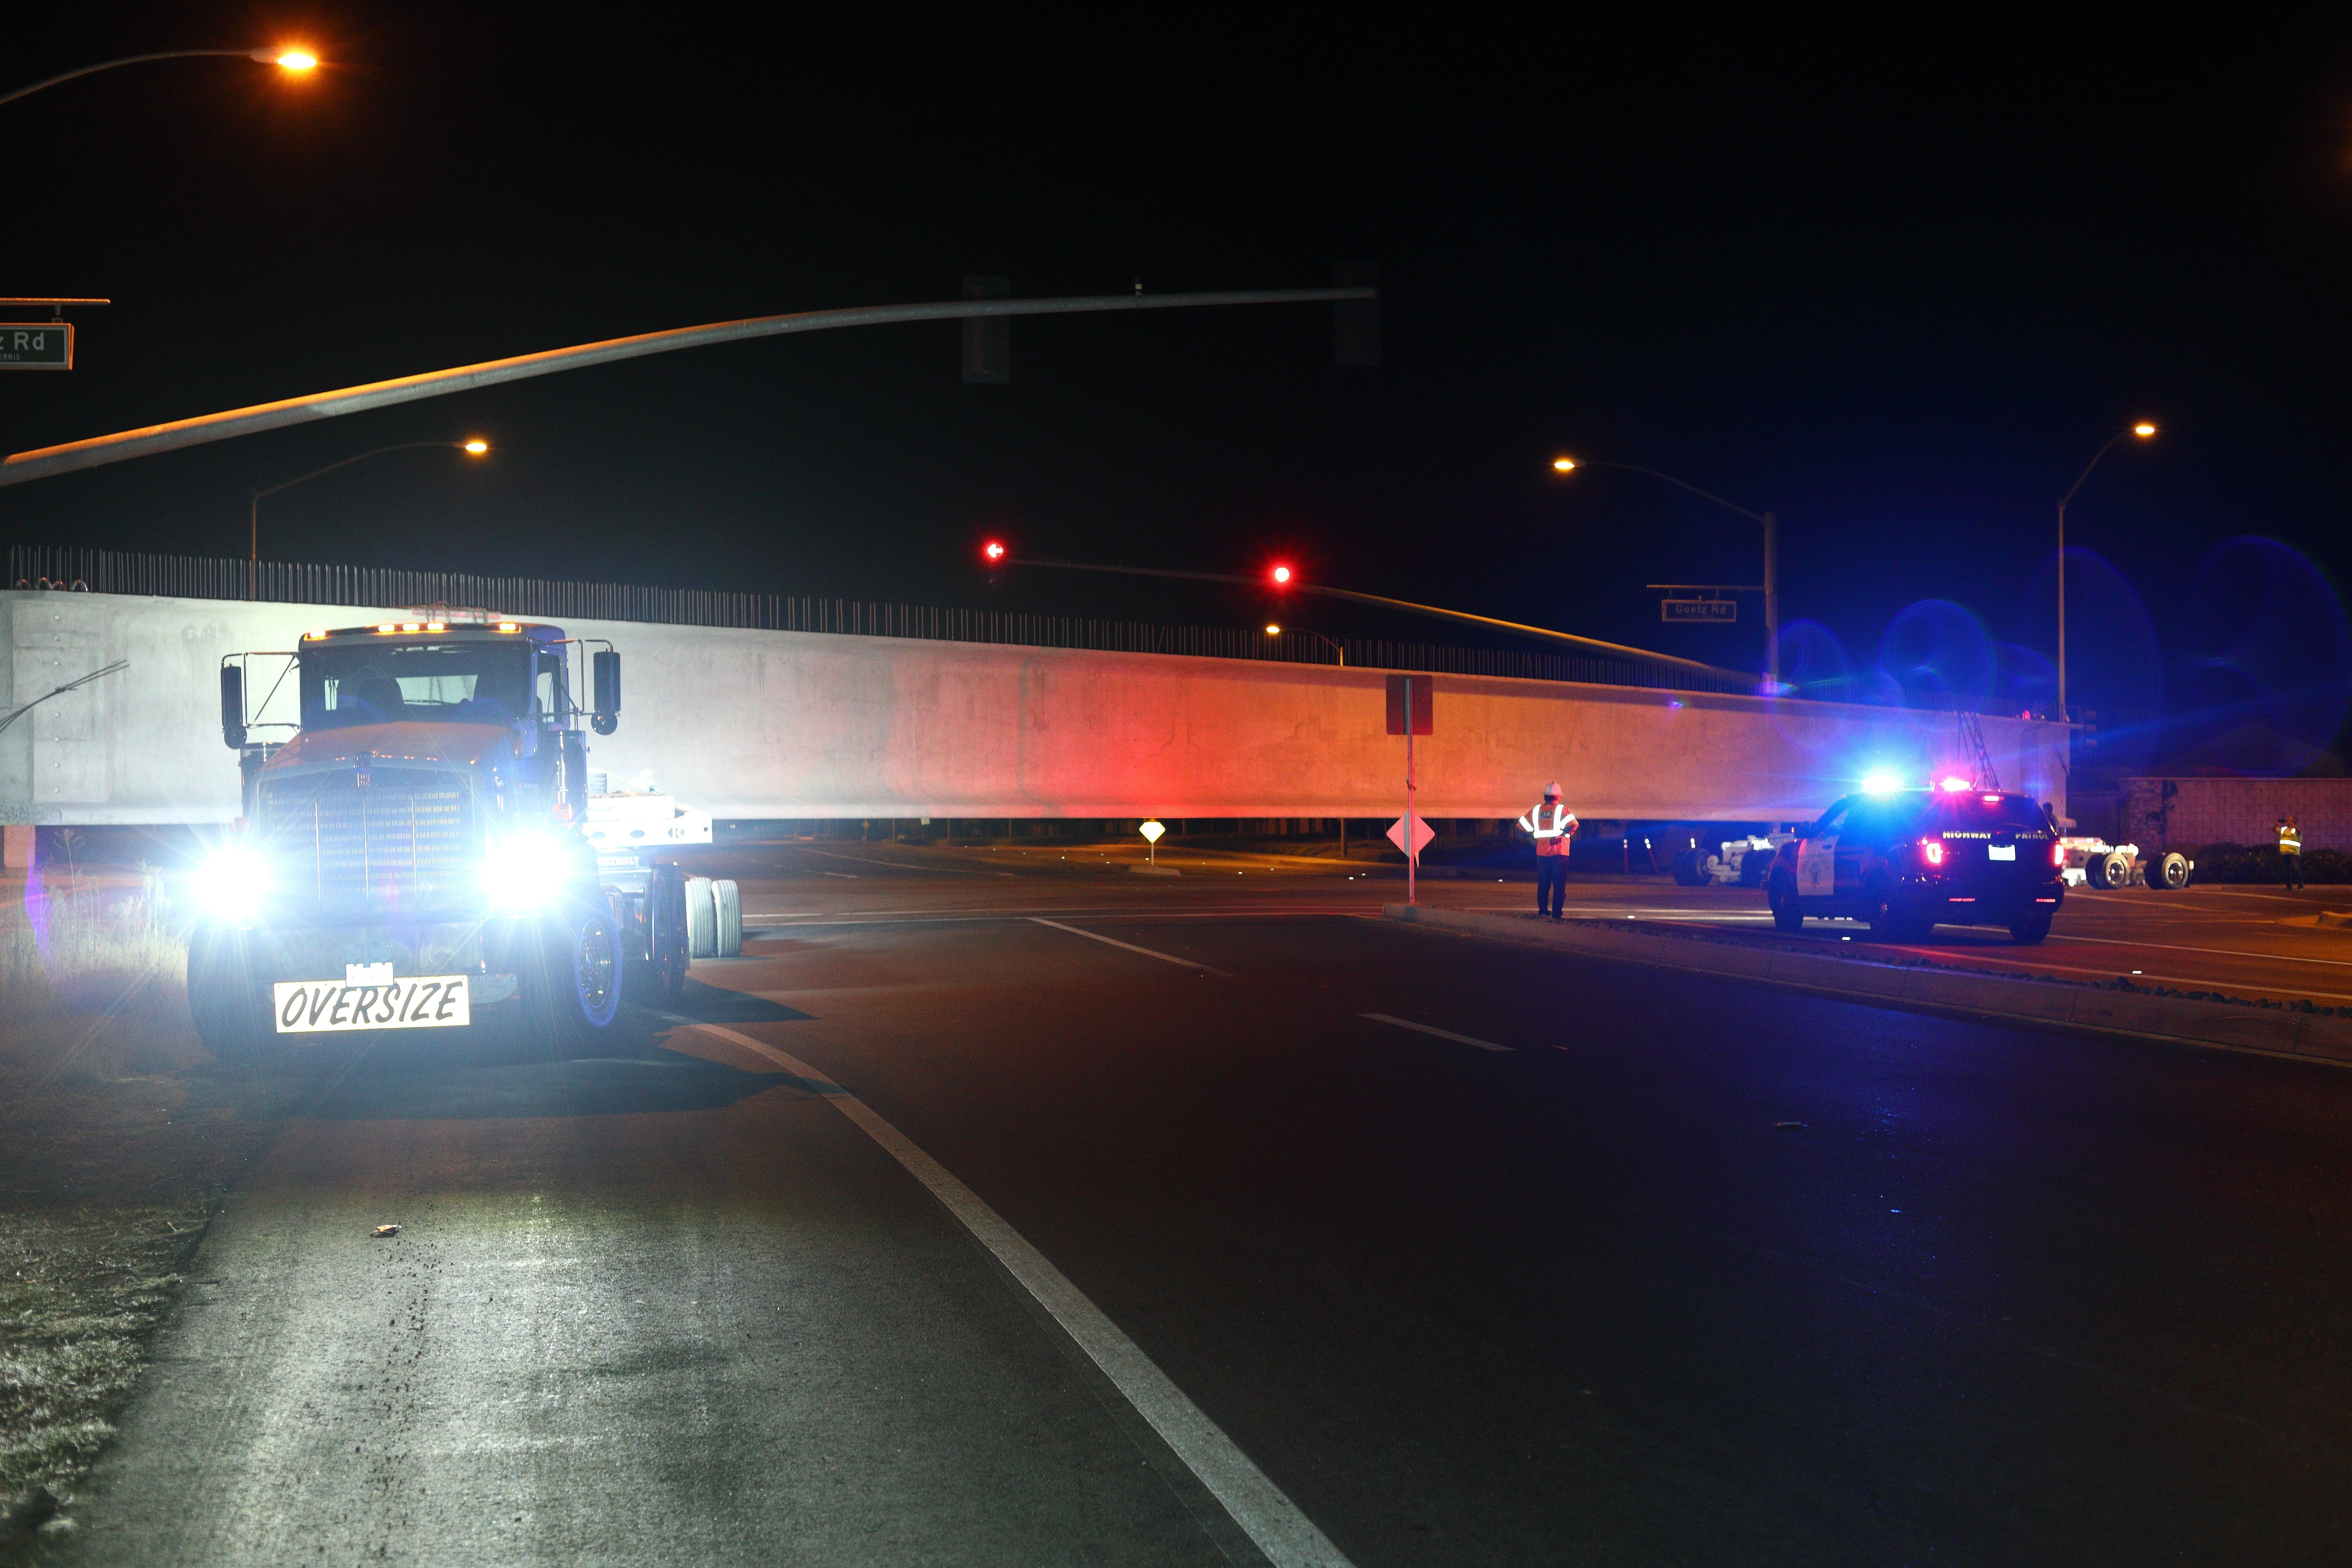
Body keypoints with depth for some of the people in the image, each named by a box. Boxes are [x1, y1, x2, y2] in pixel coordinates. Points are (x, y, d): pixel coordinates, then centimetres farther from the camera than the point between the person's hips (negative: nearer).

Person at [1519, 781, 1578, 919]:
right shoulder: (1562, 810, -5)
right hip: (1559, 853, -4)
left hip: (1542, 852, 4)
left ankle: (1543, 911, 10)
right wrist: (1567, 834, -5)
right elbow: (1573, 824, -22)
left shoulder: (1536, 811, 8)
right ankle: (1556, 914, -4)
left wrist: (1533, 839, 13)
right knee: (1559, 886, 0)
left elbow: (1522, 825, 9)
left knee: (1543, 885, 13)